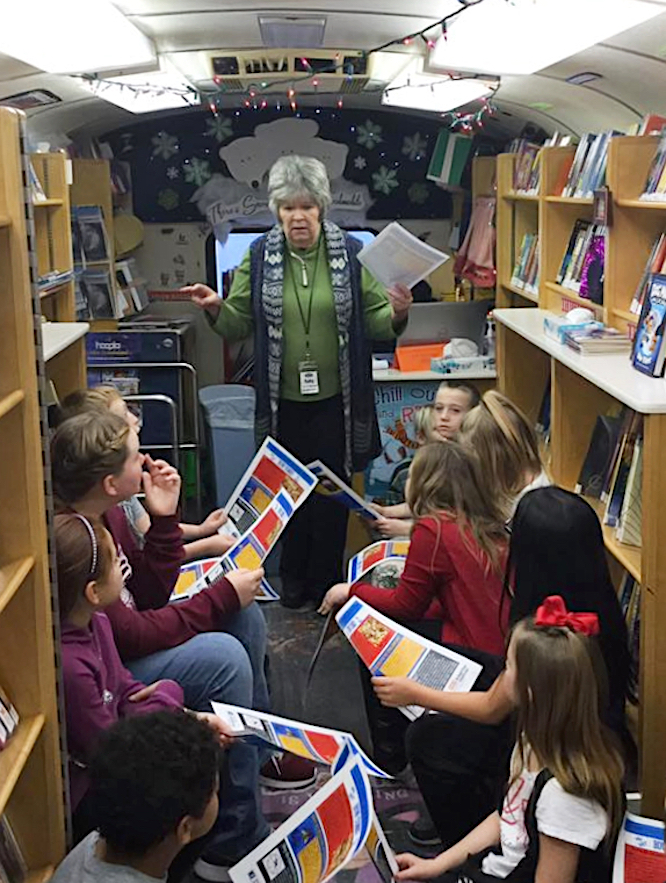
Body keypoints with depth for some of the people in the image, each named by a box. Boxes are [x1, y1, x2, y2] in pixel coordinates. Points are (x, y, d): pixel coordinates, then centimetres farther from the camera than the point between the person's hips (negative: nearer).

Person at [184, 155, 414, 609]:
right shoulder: (259, 257, 0)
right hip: (283, 401, 1)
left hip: (335, 400, -1)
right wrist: (215, 309, -17)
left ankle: (326, 583, 26)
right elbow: (239, 323, 3)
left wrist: (397, 314, -24)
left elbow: (375, 320, -3)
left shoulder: (351, 253, -3)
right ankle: (294, 580, 32)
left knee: (332, 490, 9)